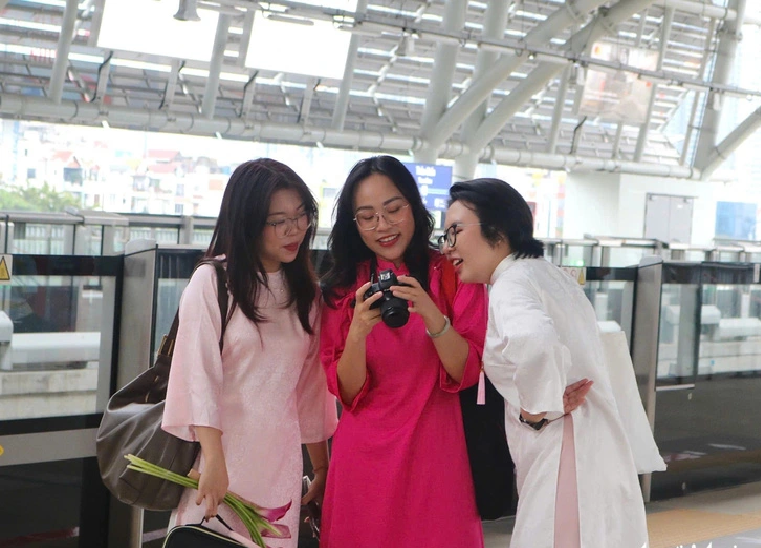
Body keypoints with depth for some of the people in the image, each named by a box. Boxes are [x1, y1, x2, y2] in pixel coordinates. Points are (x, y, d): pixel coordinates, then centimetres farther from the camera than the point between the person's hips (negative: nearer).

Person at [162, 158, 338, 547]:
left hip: (279, 458, 4)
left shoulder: (306, 291, 12)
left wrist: (321, 468, 12)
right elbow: (199, 376, -12)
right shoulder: (212, 281, -3)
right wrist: (214, 462, -21)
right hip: (220, 450, -4)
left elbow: (312, 386, 13)